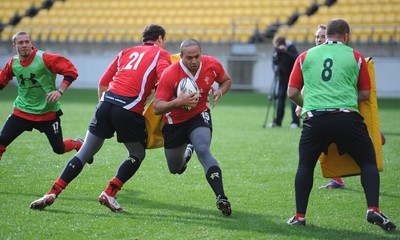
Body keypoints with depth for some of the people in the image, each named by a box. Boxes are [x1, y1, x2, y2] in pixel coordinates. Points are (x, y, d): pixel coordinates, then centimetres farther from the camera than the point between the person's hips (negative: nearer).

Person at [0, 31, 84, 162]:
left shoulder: (44, 58, -16)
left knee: (59, 149, 7)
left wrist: (60, 91, -25)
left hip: (48, 112, -3)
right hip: (22, 112, 3)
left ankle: (78, 144, 40)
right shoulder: (13, 63, -2)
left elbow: (71, 71, -16)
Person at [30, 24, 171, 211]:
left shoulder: (127, 51, 25)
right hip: (130, 110, -4)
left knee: (85, 153, 9)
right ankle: (109, 194, 3)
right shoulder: (161, 54, 12)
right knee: (137, 155, 16)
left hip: (108, 101, 5)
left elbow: (103, 83, 21)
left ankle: (52, 194, 3)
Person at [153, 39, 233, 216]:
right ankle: (186, 155, 56)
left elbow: (226, 80, 6)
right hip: (175, 121, 0)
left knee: (203, 150, -31)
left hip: (200, 115, 0)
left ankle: (221, 198, -35)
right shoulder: (169, 74, -27)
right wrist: (178, 102, -44)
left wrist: (220, 92, -18)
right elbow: (157, 108, -27)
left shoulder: (212, 65, -17)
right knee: (175, 169, 16)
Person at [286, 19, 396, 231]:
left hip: (315, 118, 1)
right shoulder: (355, 57, 11)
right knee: (368, 162, 12)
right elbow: (365, 94, 14)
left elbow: (292, 92, 14)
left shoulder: (305, 56, 14)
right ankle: (373, 210, -3)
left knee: (305, 166, 17)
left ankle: (300, 216, 14)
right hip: (348, 117, -1)